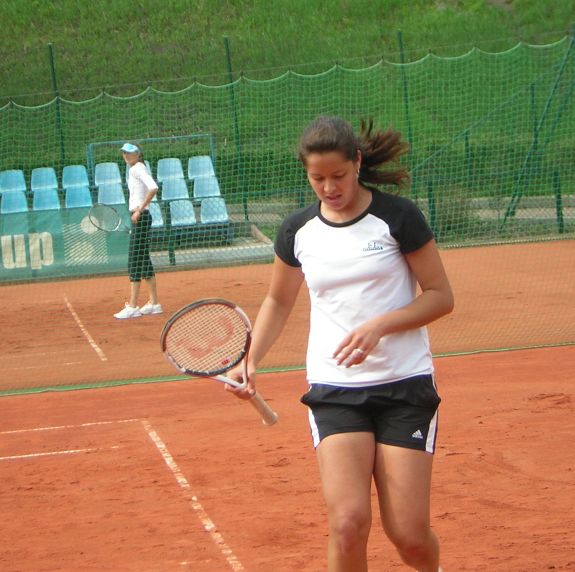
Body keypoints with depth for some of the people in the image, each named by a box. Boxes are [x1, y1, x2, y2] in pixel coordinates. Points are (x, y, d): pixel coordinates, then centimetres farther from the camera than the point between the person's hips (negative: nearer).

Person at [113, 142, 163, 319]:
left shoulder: (137, 168, -11)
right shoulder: (133, 169, 17)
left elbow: (153, 188, -25)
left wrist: (139, 210, -23)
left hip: (140, 217, -10)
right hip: (138, 217, 10)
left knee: (135, 262, -9)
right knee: (144, 261, 12)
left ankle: (132, 306, -10)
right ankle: (154, 303, 15)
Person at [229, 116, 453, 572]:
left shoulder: (397, 217, -6)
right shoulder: (298, 230, 6)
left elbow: (441, 295, -3)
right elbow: (278, 301, 21)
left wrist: (379, 326, -18)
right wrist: (250, 360, 6)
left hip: (404, 384, -2)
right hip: (334, 391, 2)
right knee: (348, 523, -18)